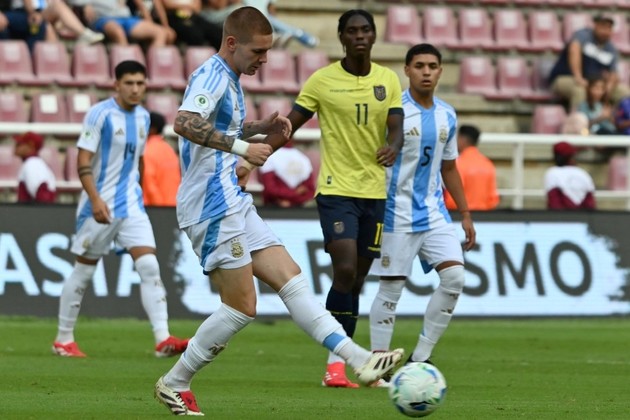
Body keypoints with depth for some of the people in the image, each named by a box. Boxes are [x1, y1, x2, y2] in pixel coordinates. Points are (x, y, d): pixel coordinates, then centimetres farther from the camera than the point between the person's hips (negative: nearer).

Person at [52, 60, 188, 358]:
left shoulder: (143, 116, 9)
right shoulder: (100, 114, -10)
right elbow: (83, 161, -14)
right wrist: (95, 199, -24)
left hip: (131, 207, 5)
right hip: (100, 206, -5)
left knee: (149, 267, -9)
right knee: (83, 271, 4)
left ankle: (163, 339, -15)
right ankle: (64, 340, 17)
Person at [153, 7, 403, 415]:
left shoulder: (228, 79, 18)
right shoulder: (212, 75, -13)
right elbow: (185, 123, -32)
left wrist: (260, 128, 19)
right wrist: (242, 147, -33)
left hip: (235, 205, 10)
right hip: (214, 207, -10)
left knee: (291, 278, 2)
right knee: (242, 307, -7)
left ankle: (358, 359, -3)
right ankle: (174, 384, 3)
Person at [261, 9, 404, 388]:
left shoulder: (388, 80, 6)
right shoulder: (322, 80, -3)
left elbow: (396, 128, -2)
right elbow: (289, 126, -2)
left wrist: (393, 148, -26)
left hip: (374, 190, 4)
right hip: (336, 189, -4)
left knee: (357, 279, 7)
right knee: (346, 271, -18)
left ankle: (340, 360, 15)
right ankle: (336, 363, -12)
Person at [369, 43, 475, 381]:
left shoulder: (447, 116, 10)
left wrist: (465, 214, 17)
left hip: (434, 213, 6)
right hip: (397, 214, -5)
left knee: (455, 277, -8)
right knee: (391, 287, -2)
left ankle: (419, 358, 1)